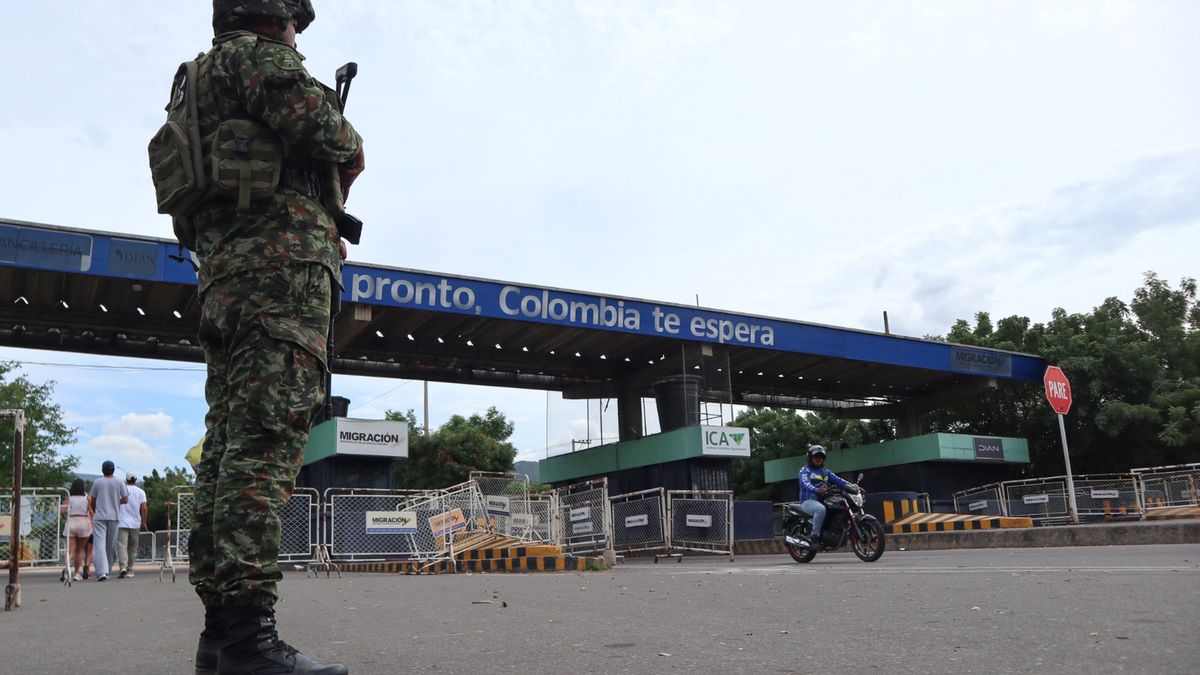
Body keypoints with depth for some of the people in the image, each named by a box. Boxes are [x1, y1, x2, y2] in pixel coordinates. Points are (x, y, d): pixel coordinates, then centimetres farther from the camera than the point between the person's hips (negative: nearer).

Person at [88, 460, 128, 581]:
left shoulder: (97, 482, 2)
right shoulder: (119, 483, 1)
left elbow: (91, 501, 7)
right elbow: (125, 500, 1)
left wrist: (93, 511, 25)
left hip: (99, 517, -1)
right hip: (114, 517, 1)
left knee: (100, 544, -8)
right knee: (111, 545, 12)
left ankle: (102, 572, -22)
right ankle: (107, 570, 19)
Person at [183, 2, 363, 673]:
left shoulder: (202, 79, 33)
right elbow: (314, 119, -13)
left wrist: (329, 167, 24)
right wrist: (352, 148, 7)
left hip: (223, 278, 10)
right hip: (281, 264, -10)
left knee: (230, 446, 4)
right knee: (266, 442, -18)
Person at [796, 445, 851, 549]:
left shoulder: (826, 472, 23)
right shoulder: (805, 470, 4)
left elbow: (838, 480, 6)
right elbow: (805, 483, -17)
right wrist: (817, 490, -38)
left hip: (823, 500, 6)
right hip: (808, 501, -6)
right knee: (821, 509, -38)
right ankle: (814, 536, -29)